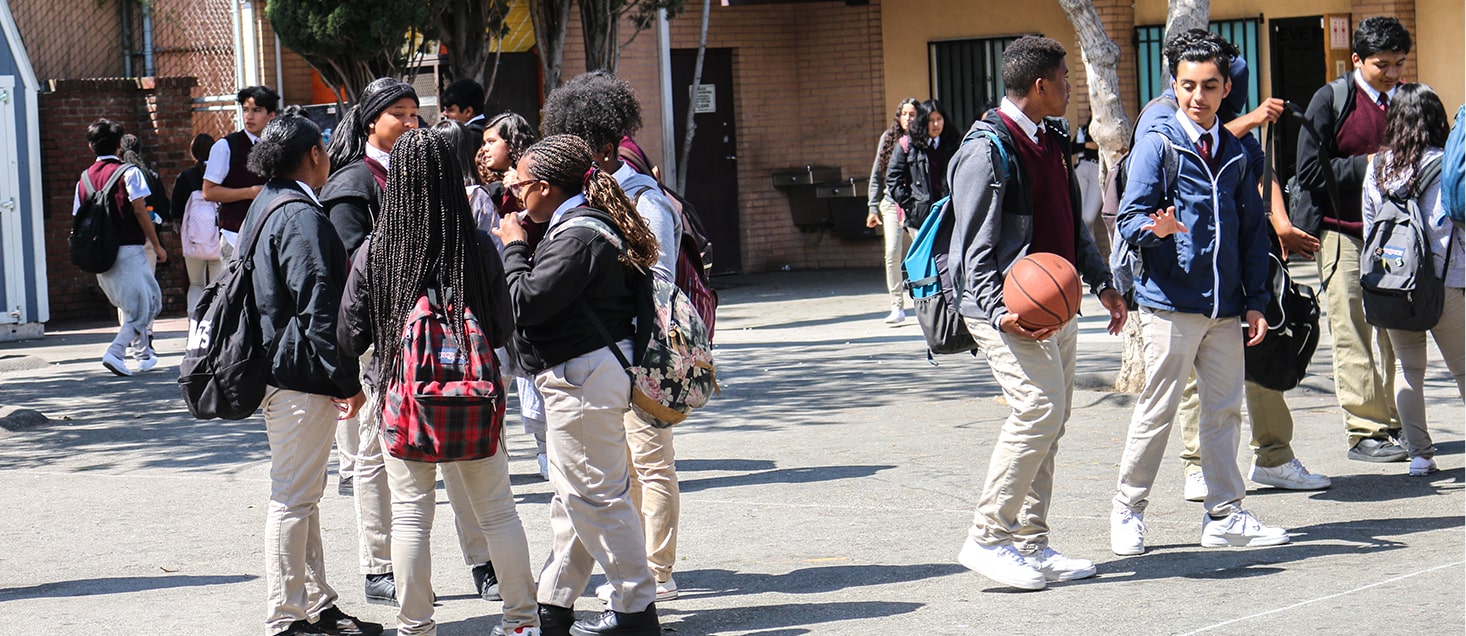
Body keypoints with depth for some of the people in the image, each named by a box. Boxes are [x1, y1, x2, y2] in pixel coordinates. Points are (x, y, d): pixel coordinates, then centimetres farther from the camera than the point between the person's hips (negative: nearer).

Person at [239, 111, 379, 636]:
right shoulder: (301, 216, -17)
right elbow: (318, 310, -21)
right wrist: (349, 381, -17)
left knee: (303, 493, 16)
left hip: (279, 370, 11)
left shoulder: (266, 206, 16)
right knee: (293, 498, -5)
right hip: (300, 375, -11)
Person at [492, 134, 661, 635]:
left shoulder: (578, 236, -20)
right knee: (572, 496, 16)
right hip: (579, 377, 11)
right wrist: (523, 245, 7)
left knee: (596, 496, -4)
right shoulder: (586, 224, 13)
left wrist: (515, 248, -9)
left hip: (584, 378, -11)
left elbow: (527, 302, -23)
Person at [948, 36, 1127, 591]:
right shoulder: (988, 150, -13)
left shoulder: (1053, 140, 15)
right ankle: (987, 539, -10)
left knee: (1050, 421, 8)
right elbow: (975, 249, -15)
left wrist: (1101, 282, 20)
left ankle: (1030, 544, 14)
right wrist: (999, 311, -25)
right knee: (1039, 407, -18)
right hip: (1012, 311, -9)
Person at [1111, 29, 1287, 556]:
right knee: (1157, 411, 0)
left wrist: (1255, 301, 10)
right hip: (1170, 303, -5)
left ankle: (1224, 515, 14)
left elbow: (1252, 231, 16)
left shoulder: (1235, 152, 13)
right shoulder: (1158, 142, -3)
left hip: (1225, 308, 5)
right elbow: (1131, 217, -7)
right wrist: (1156, 229, -30)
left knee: (1225, 409, 7)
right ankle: (1128, 511, 13)